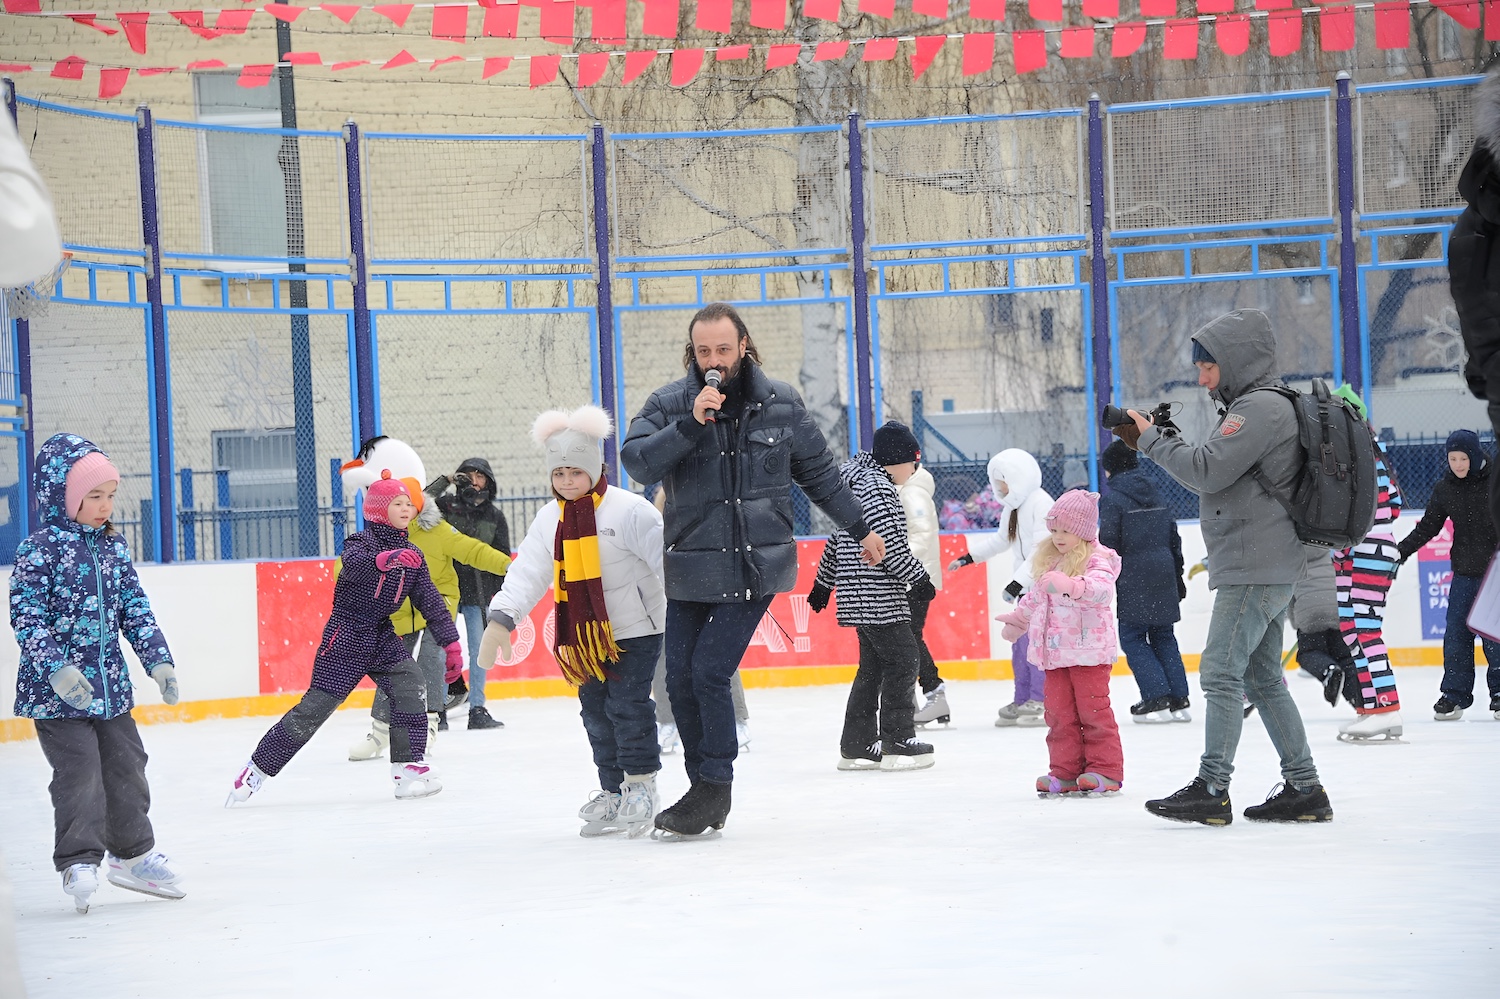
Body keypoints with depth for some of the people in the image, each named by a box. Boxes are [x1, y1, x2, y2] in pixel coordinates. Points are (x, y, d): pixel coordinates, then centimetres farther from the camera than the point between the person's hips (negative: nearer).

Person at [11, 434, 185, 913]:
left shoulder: (114, 546, 8)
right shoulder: (39, 549, -12)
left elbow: (135, 609, 12)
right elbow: (26, 615, -17)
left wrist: (158, 659, 4)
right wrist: (57, 668, -27)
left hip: (111, 684, 6)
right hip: (57, 692, -6)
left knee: (126, 765, 12)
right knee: (79, 770, -11)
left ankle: (132, 854, 27)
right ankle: (79, 863, -4)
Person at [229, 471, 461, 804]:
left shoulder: (411, 555, 7)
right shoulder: (362, 541, -11)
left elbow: (431, 601, 10)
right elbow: (353, 564, -35)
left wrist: (451, 643, 5)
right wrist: (385, 559, -54)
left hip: (383, 636, 6)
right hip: (346, 636, -6)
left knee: (411, 686, -17)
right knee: (315, 706, -7)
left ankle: (408, 767, -11)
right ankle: (257, 769, 3)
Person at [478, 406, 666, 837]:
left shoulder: (628, 510, -14)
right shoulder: (550, 519, 4)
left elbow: (665, 559, -16)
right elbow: (528, 571, -1)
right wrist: (501, 618, -13)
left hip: (635, 628, -6)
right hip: (585, 635, 6)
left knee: (627, 704, -9)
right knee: (595, 709, 9)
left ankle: (640, 785, 5)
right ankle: (613, 790, 19)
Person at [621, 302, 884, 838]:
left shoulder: (780, 404, 2)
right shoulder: (669, 405, 1)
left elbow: (819, 472, 15)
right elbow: (637, 461, -14)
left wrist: (860, 529, 21)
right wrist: (691, 424, -24)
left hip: (755, 567, -2)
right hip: (690, 568, 2)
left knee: (709, 671, -13)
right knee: (680, 680, 2)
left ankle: (714, 786, -1)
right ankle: (704, 789, 16)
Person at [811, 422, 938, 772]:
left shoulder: (859, 483, 18)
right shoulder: (877, 487, -14)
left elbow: (837, 541, 25)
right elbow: (889, 544, -20)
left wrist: (823, 583, 30)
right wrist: (918, 578, -14)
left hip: (858, 595, 10)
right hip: (878, 598, -10)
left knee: (873, 665, 13)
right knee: (903, 660, -7)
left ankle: (856, 746, 15)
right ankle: (897, 742, -5)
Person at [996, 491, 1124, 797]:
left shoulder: (1096, 559, -11)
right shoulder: (1050, 561, 14)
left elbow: (1101, 587, -31)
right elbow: (1037, 596, 28)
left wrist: (1072, 585, -46)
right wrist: (1018, 617, 29)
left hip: (1090, 650, -8)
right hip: (1056, 651, 8)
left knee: (1093, 709, -3)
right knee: (1059, 712, 7)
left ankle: (1105, 769, 3)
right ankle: (1065, 771, 11)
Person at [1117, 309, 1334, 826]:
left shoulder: (1262, 407, -13)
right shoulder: (1251, 406, 20)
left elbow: (1208, 471, -18)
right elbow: (1217, 476, 19)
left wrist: (1152, 439, -6)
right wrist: (1161, 439, 8)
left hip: (1256, 568, -11)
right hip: (1262, 567, 11)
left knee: (1221, 671, -11)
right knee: (1263, 678, 12)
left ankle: (1211, 789, -12)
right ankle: (1304, 788, 13)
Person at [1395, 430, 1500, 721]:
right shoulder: (1444, 489, 4)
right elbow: (1428, 527, 10)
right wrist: (1402, 550, 2)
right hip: (1464, 573, 4)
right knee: (1456, 634, 0)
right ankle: (1455, 694, 7)